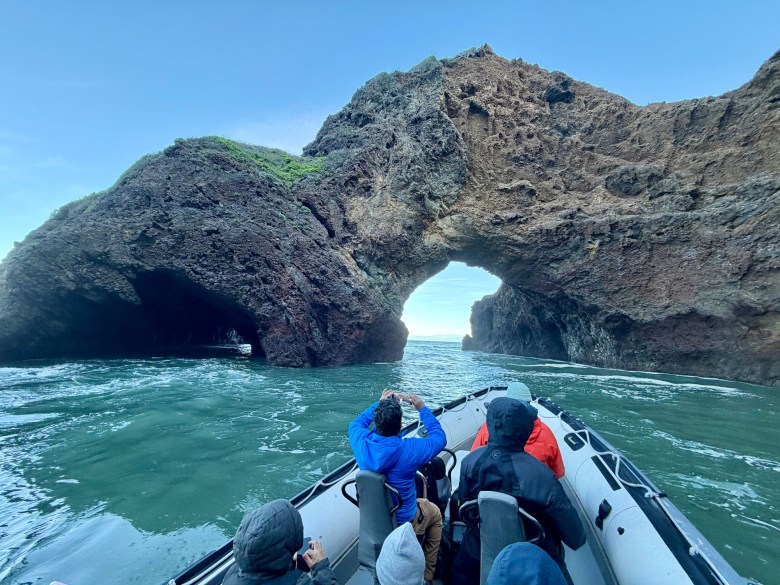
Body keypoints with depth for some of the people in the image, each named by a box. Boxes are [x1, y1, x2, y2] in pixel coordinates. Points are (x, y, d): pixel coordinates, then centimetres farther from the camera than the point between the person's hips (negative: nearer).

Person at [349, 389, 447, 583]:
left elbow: (356, 423, 3)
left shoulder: (362, 442, -23)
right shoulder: (410, 450, -33)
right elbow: (440, 438, -12)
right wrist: (422, 409, -6)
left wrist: (379, 404, 4)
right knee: (435, 512, 27)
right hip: (403, 522, -4)